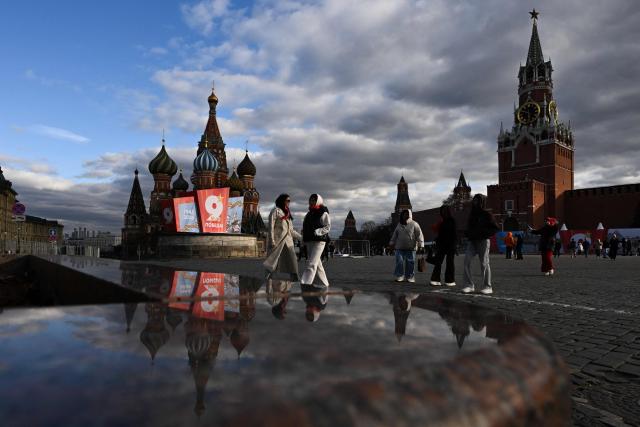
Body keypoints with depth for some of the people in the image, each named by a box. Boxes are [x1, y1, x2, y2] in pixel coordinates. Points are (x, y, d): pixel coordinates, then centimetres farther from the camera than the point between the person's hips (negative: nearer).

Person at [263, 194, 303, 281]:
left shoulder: (287, 214, 21)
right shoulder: (275, 211, 1)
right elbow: (271, 227, -7)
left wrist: (302, 238, 17)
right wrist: (272, 241, -16)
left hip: (288, 241, 7)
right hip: (277, 241, -6)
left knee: (293, 263, -2)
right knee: (272, 264, -6)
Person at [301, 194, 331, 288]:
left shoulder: (323, 213, -3)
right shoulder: (309, 213, 19)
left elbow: (327, 227, -9)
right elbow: (306, 227, 24)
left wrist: (317, 232, -22)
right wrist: (303, 232, 3)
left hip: (319, 241, -8)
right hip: (309, 241, 8)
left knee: (311, 264, -17)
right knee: (317, 264, 14)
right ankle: (325, 284, 27)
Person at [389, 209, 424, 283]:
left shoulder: (414, 224, -1)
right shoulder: (399, 225, 15)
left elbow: (419, 235, -6)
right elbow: (395, 235, 22)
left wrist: (420, 244, -14)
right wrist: (392, 243, 21)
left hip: (411, 248, -3)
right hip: (400, 248, 4)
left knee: (410, 263, -1)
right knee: (399, 262, -2)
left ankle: (410, 277, 9)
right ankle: (400, 276, 6)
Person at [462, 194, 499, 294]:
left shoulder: (486, 214, -5)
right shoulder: (472, 214, 14)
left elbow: (495, 228, -6)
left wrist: (483, 233, -16)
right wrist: (468, 234, 6)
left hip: (483, 241, -6)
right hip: (472, 242, 6)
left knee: (484, 264, -2)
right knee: (466, 261, -7)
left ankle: (487, 287, 8)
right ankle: (469, 285, -1)